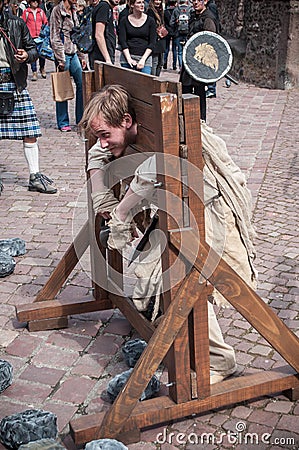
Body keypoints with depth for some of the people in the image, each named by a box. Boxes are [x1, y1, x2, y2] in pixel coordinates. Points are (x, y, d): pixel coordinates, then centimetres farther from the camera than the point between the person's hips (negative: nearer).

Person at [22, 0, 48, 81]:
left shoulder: (41, 11, 10)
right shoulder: (26, 12, 5)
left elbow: (45, 23, 13)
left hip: (41, 36, 2)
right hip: (31, 37, -1)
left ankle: (42, 69, 25)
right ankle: (34, 72, 3)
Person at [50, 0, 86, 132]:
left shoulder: (73, 12, 15)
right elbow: (55, 38, -12)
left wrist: (81, 56, 15)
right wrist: (61, 60, -16)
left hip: (74, 54, 7)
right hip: (63, 54, -7)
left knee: (82, 84, 5)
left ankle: (81, 119, 15)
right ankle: (63, 123, 10)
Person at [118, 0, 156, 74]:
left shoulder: (150, 21, 4)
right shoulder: (124, 20, 5)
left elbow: (152, 43, 1)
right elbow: (122, 41, 0)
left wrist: (143, 59, -10)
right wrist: (129, 59, -12)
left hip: (145, 58, 0)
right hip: (127, 57, 0)